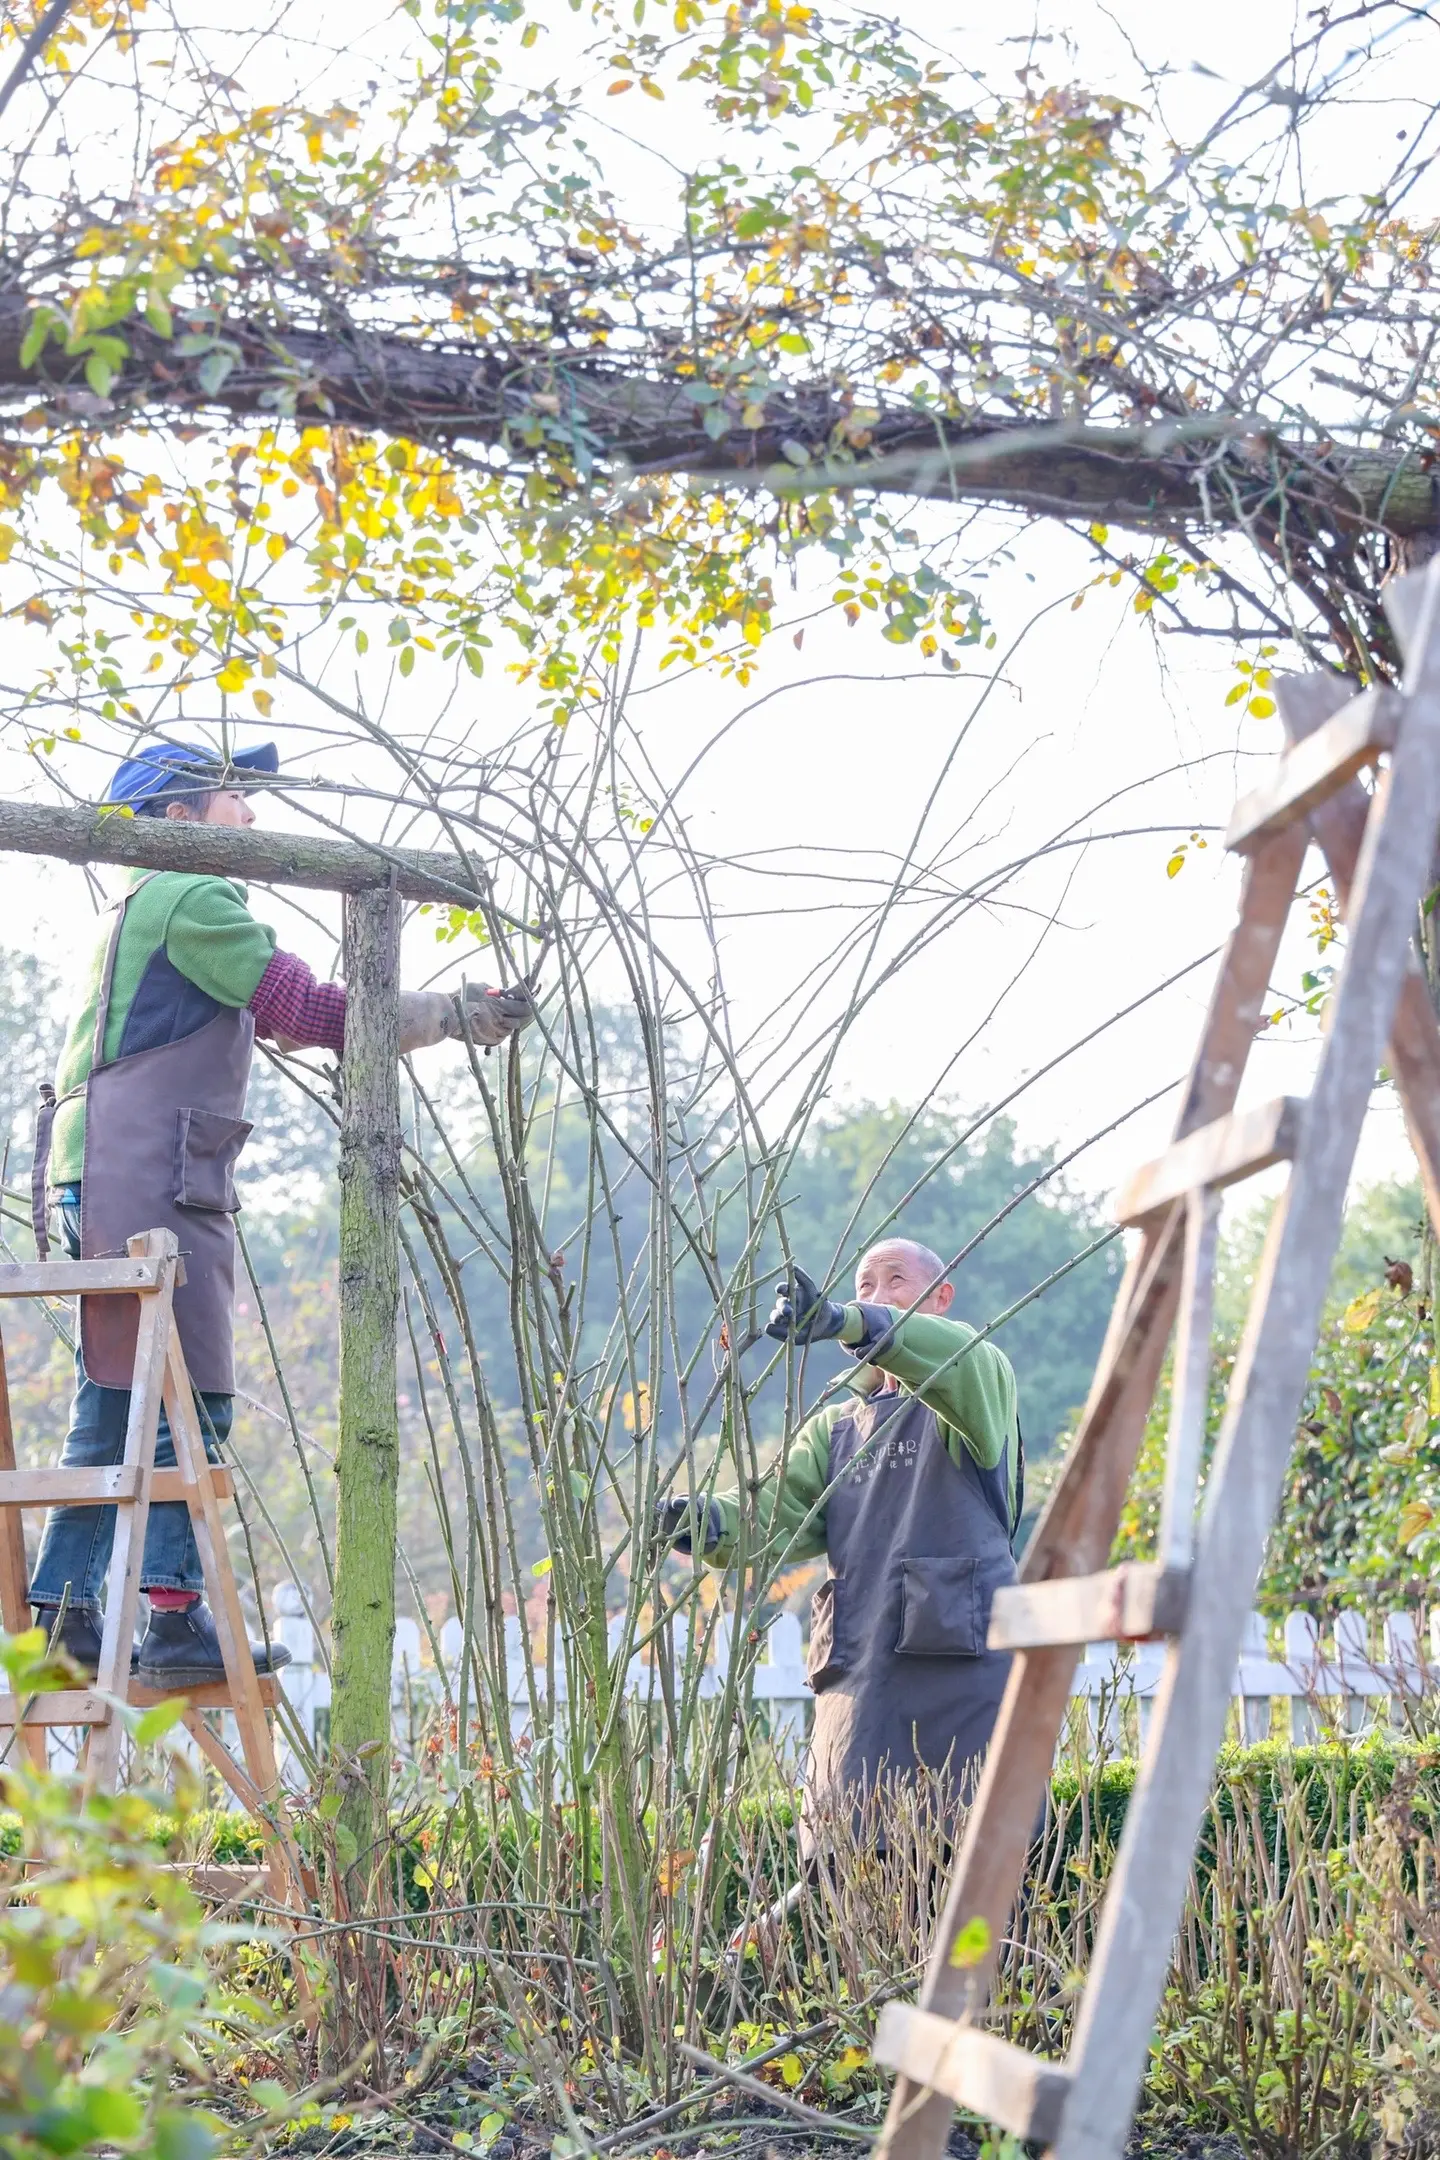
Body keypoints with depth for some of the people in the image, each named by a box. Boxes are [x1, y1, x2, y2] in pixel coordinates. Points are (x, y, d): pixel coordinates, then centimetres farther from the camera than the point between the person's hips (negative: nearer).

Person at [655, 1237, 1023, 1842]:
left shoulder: (978, 1382, 11)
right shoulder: (835, 1426, 27)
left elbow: (958, 1360, -16)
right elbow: (780, 1510, 8)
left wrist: (845, 1322, -33)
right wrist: (704, 1520, -16)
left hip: (966, 1662, -4)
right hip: (856, 1674, 4)